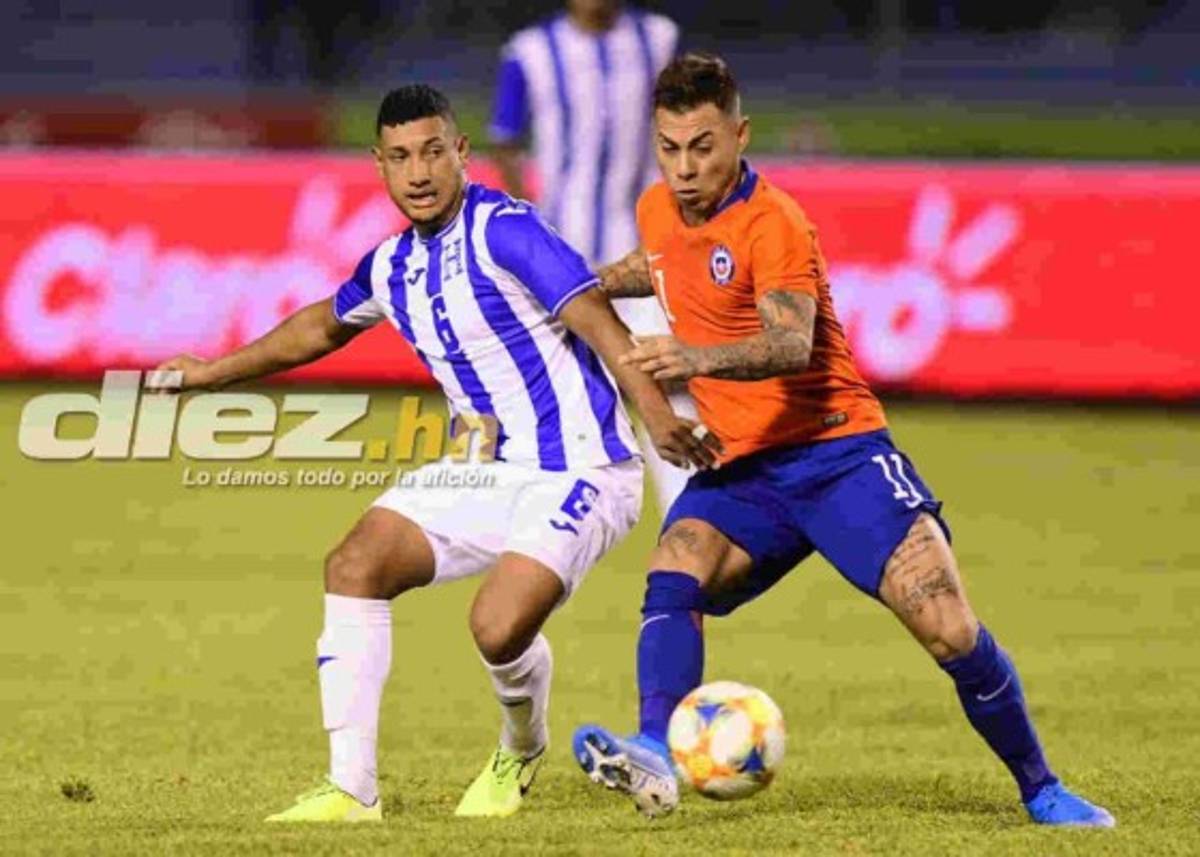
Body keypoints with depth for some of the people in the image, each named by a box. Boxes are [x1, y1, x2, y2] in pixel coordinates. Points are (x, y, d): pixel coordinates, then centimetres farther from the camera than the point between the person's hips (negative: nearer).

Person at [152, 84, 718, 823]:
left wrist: (657, 412, -41)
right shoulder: (392, 266, 8)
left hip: (576, 472, -8)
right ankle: (352, 789, -4)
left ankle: (522, 752, 12)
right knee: (355, 566, -9)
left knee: (499, 628, -25)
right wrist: (215, 372, 35)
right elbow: (324, 326, 30)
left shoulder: (502, 229, -16)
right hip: (486, 473, 8)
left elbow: (596, 319, -26)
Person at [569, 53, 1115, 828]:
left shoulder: (771, 224, -15)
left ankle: (1042, 792, 5)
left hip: (838, 452, -5)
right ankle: (657, 758, -42)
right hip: (743, 468, 5)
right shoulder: (658, 211, 7)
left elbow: (790, 344, -34)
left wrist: (699, 358, -50)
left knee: (952, 632, -14)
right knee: (672, 578, -27)